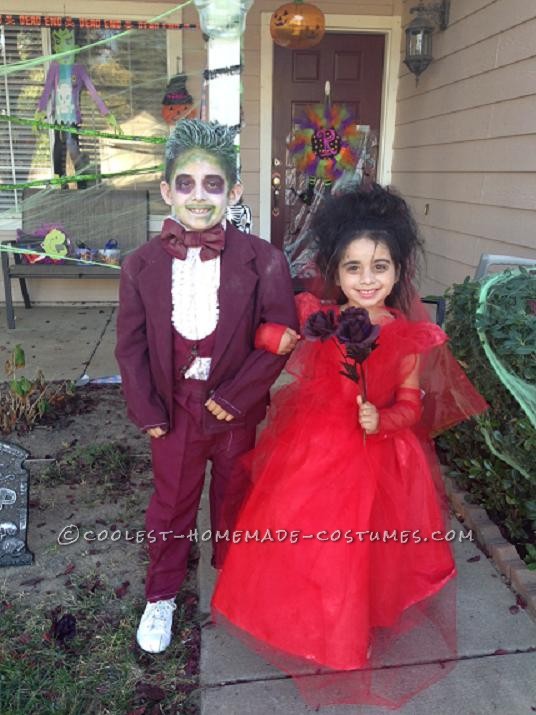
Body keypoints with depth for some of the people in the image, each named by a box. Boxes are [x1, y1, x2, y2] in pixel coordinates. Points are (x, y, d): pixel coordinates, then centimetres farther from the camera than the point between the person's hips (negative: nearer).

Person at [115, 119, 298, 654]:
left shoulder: (262, 260, -13)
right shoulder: (142, 264, -6)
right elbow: (130, 345, -2)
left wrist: (234, 397, -17)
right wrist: (147, 411, -6)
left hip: (237, 409, -1)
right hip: (174, 409, 1)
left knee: (235, 498, 20)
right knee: (170, 503, 17)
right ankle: (161, 596, 40)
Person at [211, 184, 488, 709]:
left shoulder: (408, 338, -11)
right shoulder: (316, 318, -6)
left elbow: (411, 405, -4)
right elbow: (260, 332, 8)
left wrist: (381, 420, -23)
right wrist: (275, 337, -14)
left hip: (370, 460, -2)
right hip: (307, 449, 3)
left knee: (350, 553, 8)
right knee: (289, 538, 13)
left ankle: (342, 641, 41)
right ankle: (295, 624, 46)